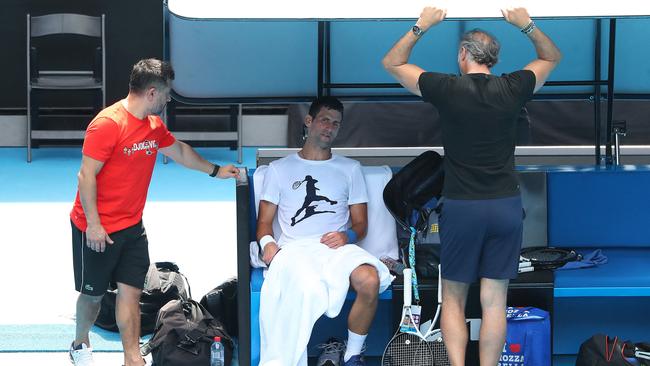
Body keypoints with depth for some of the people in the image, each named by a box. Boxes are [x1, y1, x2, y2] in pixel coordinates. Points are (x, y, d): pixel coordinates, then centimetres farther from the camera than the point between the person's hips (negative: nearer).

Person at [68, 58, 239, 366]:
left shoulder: (154, 126, 7)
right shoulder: (107, 124, -20)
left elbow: (179, 151, 27)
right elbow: (86, 175, -21)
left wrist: (215, 171, 34)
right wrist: (93, 224, -22)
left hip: (131, 226, 7)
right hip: (97, 230, -7)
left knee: (130, 292, 1)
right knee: (93, 293, 8)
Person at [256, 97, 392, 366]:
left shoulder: (350, 169, 24)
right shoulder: (280, 169, 21)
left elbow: (361, 223, 18)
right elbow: (264, 221, 18)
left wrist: (348, 236, -6)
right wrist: (267, 242, -6)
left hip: (336, 248, 2)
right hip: (294, 250, -2)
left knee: (369, 281, -35)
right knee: (305, 290, -42)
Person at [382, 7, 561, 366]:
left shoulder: (447, 89, -6)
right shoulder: (512, 89, 0)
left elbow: (392, 62, 9)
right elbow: (552, 57, 20)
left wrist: (421, 26, 14)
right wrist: (527, 25, 18)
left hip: (461, 207, -2)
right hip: (506, 206, 2)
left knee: (453, 299, 7)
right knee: (494, 301, 3)